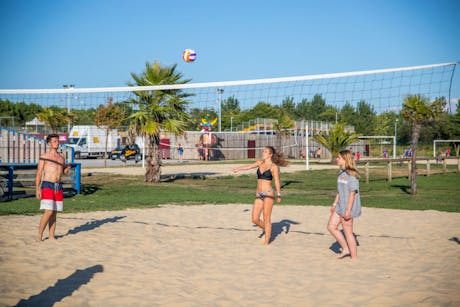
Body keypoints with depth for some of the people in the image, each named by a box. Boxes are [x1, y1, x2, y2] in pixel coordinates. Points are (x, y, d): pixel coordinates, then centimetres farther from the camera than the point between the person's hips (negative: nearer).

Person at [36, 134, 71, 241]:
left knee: (54, 213, 6)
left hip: (58, 187, 5)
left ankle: (52, 236, 11)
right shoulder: (44, 157, -1)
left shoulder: (61, 158, 14)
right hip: (47, 186, -5)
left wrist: (67, 169, 1)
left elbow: (63, 172, 24)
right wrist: (37, 188, -12)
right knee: (49, 212, -14)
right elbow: (39, 173, -4)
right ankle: (39, 235, -2)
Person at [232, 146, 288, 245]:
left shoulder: (274, 167, -3)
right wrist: (238, 168, -17)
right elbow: (249, 166, -1)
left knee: (266, 219, -6)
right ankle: (267, 230, 30)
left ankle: (266, 242, 2)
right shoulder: (260, 162, 12)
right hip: (259, 195, 6)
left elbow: (277, 182, -2)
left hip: (268, 193, -6)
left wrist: (278, 195, -3)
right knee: (255, 219, 3)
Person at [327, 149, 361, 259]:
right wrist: (334, 204, 18)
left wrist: (348, 210, -22)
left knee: (348, 232, 0)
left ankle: (354, 257, 13)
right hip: (340, 206, 9)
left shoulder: (351, 174, -18)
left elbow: (352, 193, -20)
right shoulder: (341, 172, 9)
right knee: (331, 226, 10)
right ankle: (346, 249, 21)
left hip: (348, 208, -9)